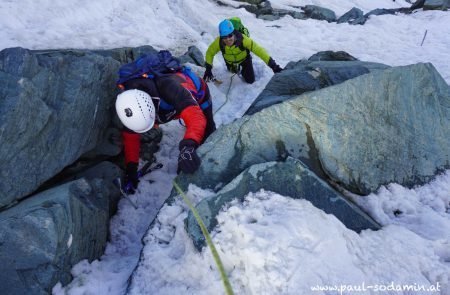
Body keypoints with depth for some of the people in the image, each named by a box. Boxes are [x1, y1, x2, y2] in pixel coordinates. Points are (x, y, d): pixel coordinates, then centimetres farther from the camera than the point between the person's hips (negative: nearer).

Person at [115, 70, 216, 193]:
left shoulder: (169, 87, -50)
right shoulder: (129, 101, -31)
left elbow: (195, 116, -60)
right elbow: (130, 136, -19)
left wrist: (188, 145, -77)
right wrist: (131, 169, -20)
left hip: (198, 94, -4)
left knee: (206, 137, 4)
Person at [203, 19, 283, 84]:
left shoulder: (243, 39, -43)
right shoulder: (218, 42, -37)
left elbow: (259, 50, -46)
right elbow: (210, 53, -18)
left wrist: (273, 66, -52)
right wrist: (208, 69, -26)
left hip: (244, 59, -1)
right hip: (230, 62, 2)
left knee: (250, 80, 3)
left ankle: (243, 70, 31)